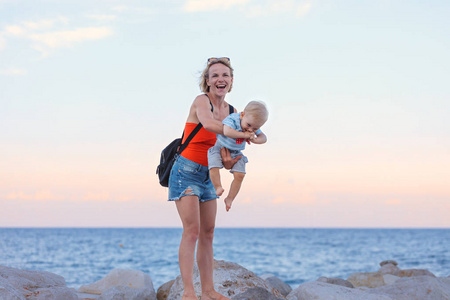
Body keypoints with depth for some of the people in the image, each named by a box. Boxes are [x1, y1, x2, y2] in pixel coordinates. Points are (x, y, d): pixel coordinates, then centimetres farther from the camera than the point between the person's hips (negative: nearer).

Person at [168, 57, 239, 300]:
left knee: (208, 233, 7)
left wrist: (228, 161, -21)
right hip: (187, 171, -7)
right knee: (192, 230, -14)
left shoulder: (230, 111, 7)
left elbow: (230, 144, 2)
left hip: (208, 175, 7)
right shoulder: (201, 101, -14)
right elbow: (208, 123, -37)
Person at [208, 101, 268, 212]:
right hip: (220, 147, -4)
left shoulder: (254, 127, -11)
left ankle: (230, 199, 7)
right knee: (213, 167, -26)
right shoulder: (232, 119, -30)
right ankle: (218, 187, -4)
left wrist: (255, 140, -24)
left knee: (239, 175, -7)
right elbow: (227, 132, -48)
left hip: (236, 153, 4)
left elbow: (263, 138, -2)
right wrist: (243, 134, -41)